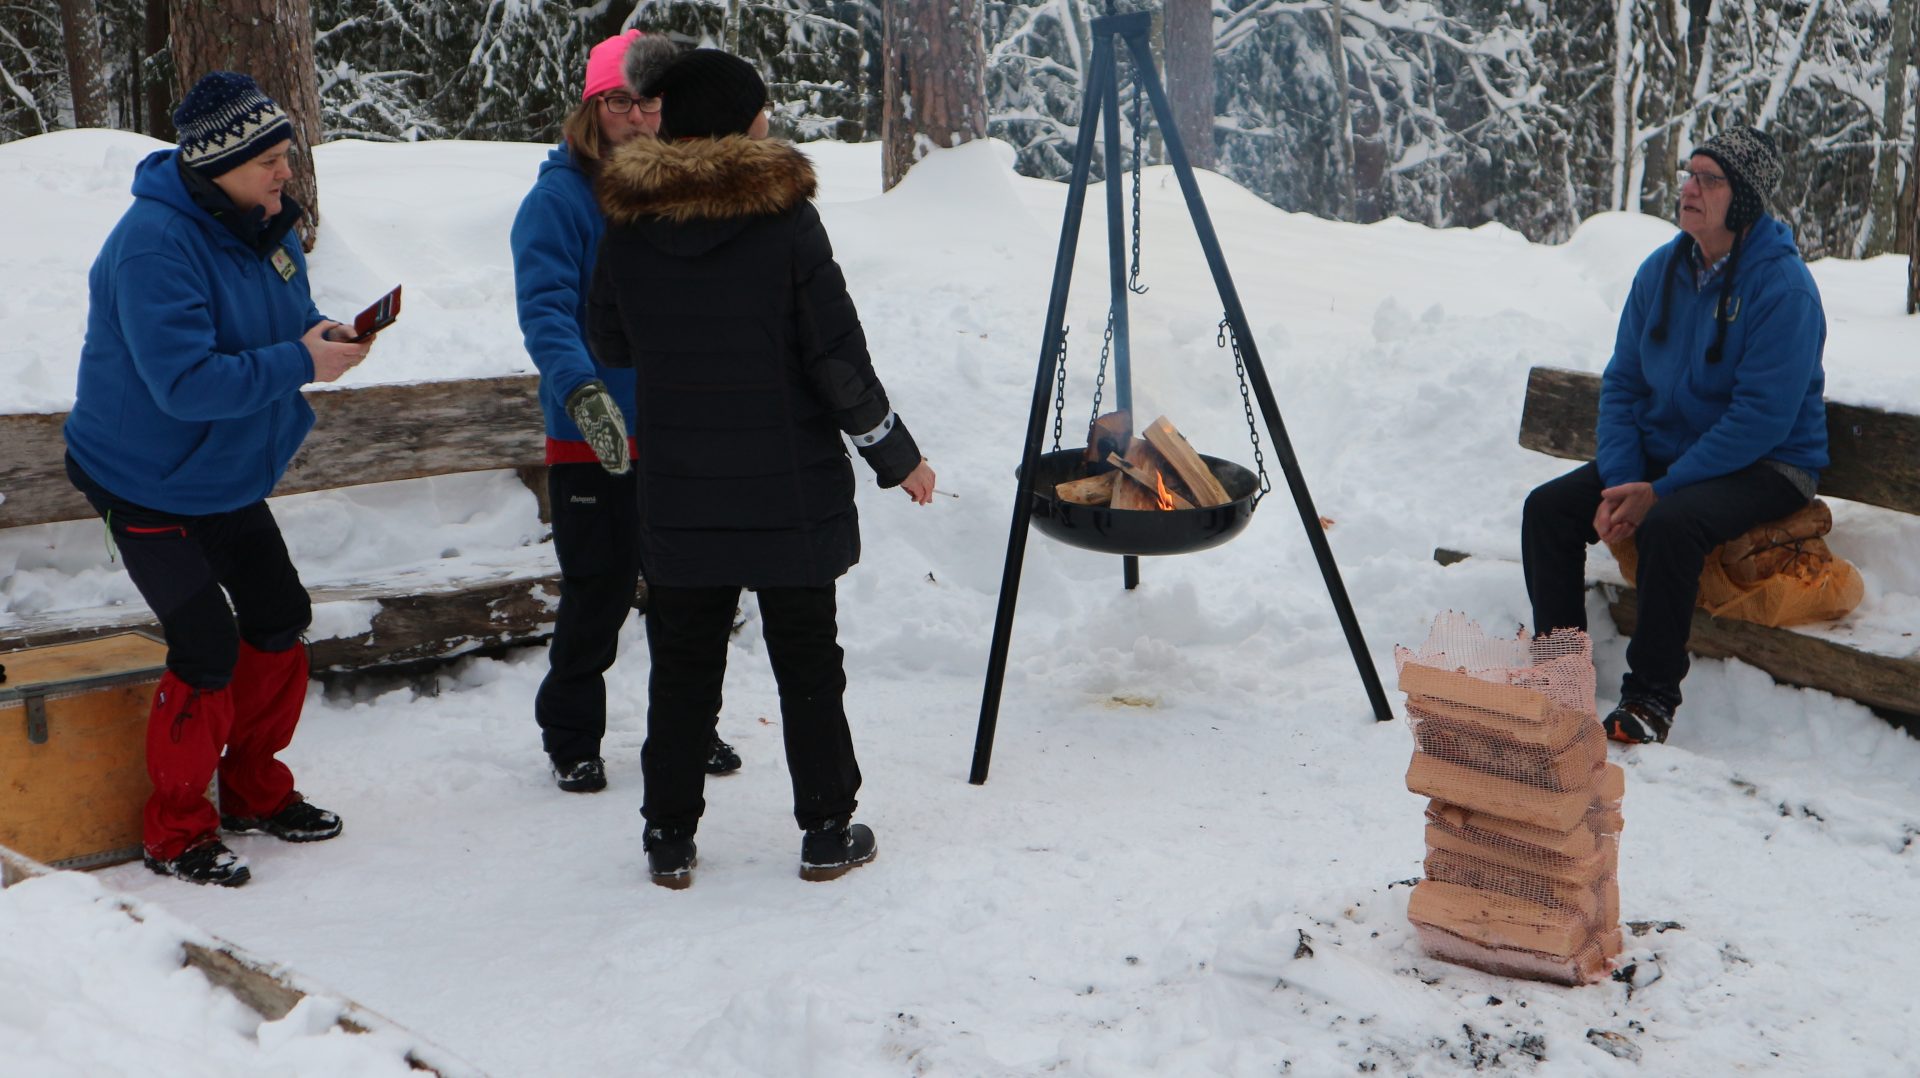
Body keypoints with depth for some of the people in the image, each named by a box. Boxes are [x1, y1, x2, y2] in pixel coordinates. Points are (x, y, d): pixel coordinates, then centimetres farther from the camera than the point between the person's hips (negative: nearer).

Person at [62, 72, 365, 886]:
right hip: (148, 481, -9)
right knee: (207, 649, -11)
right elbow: (185, 382, -33)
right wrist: (298, 364, -31)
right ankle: (176, 833, 6)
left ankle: (255, 792, 30)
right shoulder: (155, 242, -28)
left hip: (229, 477, 9)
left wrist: (325, 335, -11)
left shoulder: (264, 224, -1)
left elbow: (285, 316, 12)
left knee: (279, 621, 12)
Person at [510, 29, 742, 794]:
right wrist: (580, 390, -35)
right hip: (592, 441, -4)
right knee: (597, 597, 3)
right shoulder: (559, 199, -9)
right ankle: (571, 737, 22)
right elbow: (545, 309, -19)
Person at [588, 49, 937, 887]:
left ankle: (669, 840, 17)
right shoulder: (784, 218, -12)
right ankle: (827, 833, 17)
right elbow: (837, 357, -11)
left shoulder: (628, 224, -2)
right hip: (790, 491, -2)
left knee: (682, 666, 12)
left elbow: (609, 346, 10)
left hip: (677, 495, 3)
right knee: (807, 664, 9)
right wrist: (896, 455, 1)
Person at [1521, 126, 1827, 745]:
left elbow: (1763, 418, -23)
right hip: (1663, 453, 7)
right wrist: (1620, 483, -11)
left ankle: (1651, 698, -21)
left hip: (1765, 466, -7)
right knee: (1548, 508, -11)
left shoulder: (1782, 286, -18)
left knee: (1670, 524, -35)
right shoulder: (1660, 271, 3)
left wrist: (1659, 492, -24)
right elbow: (1622, 383, 5)